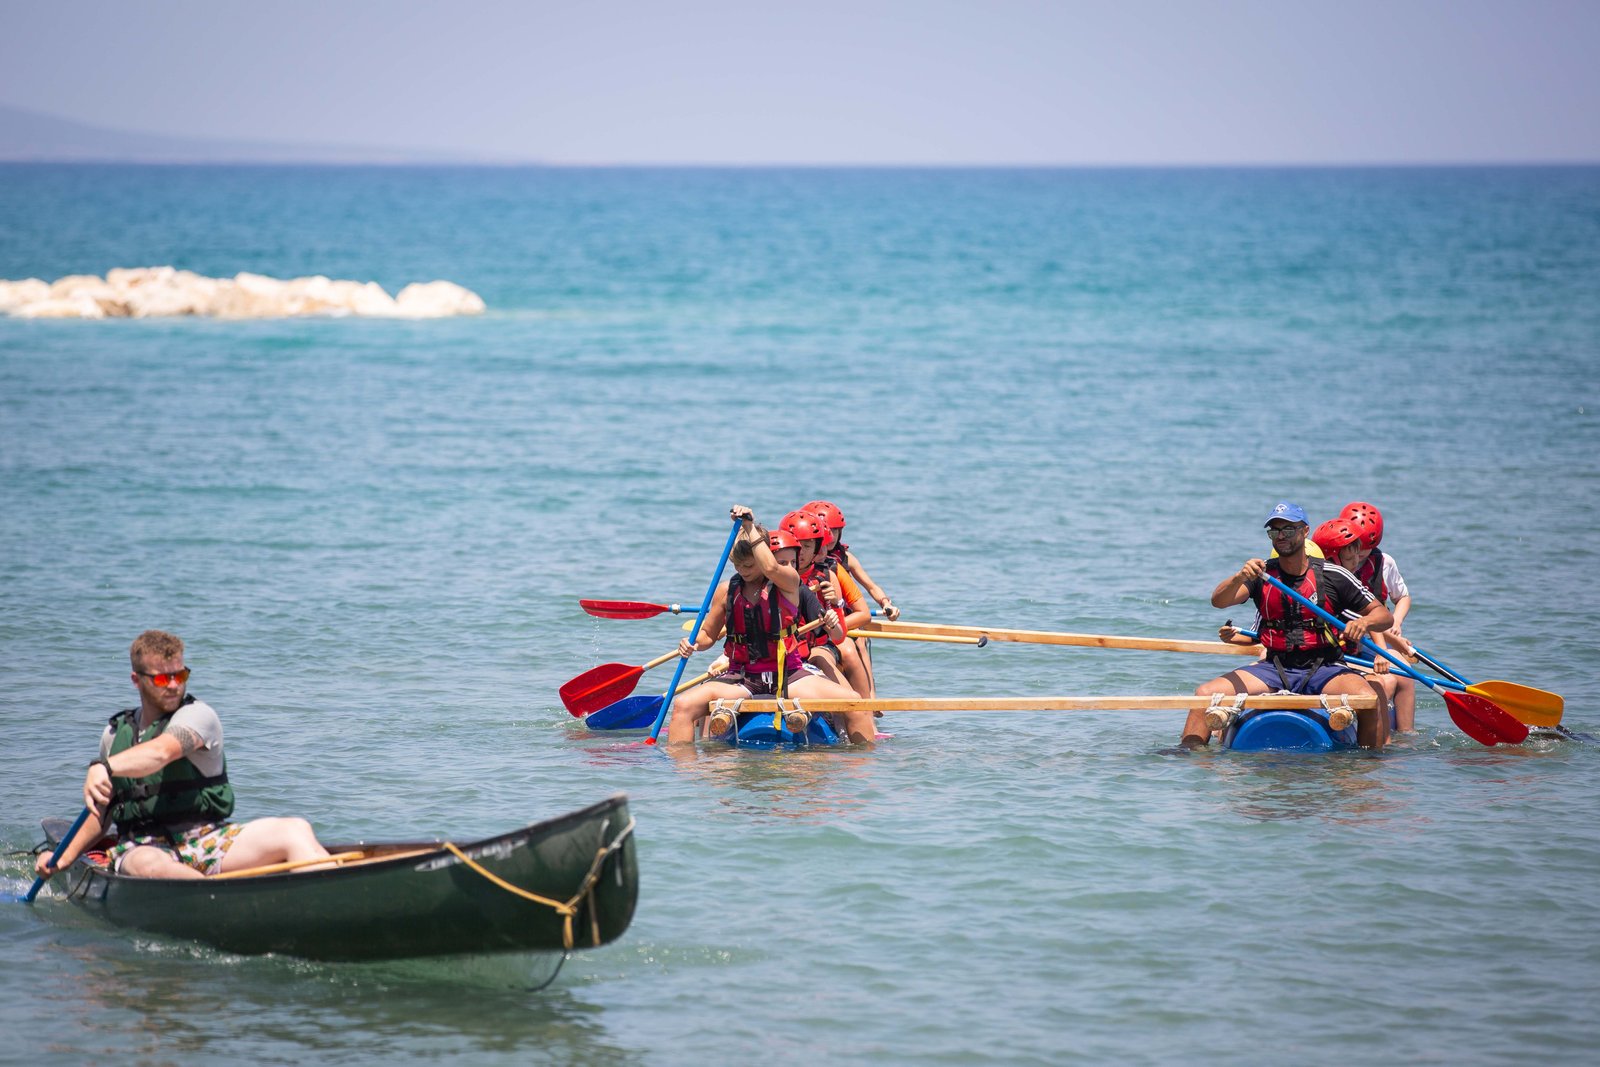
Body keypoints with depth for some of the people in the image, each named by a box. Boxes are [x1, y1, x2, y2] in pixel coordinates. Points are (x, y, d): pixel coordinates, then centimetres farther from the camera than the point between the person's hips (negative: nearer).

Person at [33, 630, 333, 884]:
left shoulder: (198, 716, 0)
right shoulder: (115, 734, 16)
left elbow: (161, 753, -23)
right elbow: (105, 809, 29)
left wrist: (104, 768, -41)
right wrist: (67, 856, 17)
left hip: (206, 840, -1)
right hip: (142, 845, 1)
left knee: (295, 832, -26)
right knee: (147, 865, -40)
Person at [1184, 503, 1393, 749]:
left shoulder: (1333, 575, 1)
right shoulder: (1260, 573, 6)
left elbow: (1384, 615, 4)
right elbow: (1218, 601, -11)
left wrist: (1365, 622, -20)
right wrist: (1239, 577, -32)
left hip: (1324, 669, -2)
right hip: (1274, 669, 2)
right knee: (1205, 694, -16)